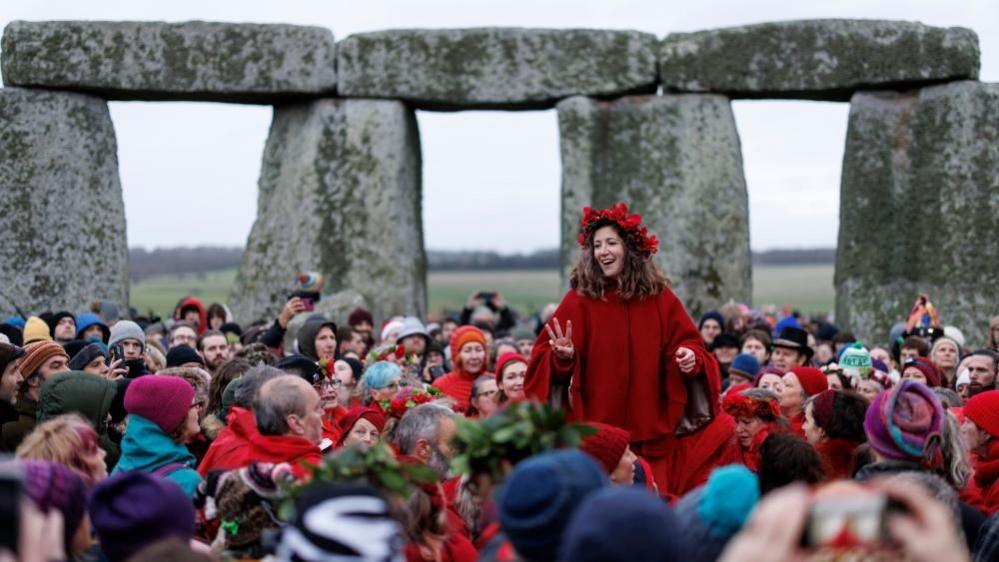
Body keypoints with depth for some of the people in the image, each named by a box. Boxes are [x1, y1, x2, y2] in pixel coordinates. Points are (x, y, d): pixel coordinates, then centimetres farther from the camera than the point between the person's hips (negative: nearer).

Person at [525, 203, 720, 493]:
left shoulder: (660, 297, 4)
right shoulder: (579, 300, -2)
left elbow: (690, 344, 10)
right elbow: (545, 357, -4)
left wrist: (691, 358, -11)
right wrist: (563, 357, -25)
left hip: (652, 435, 2)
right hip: (595, 434, -2)